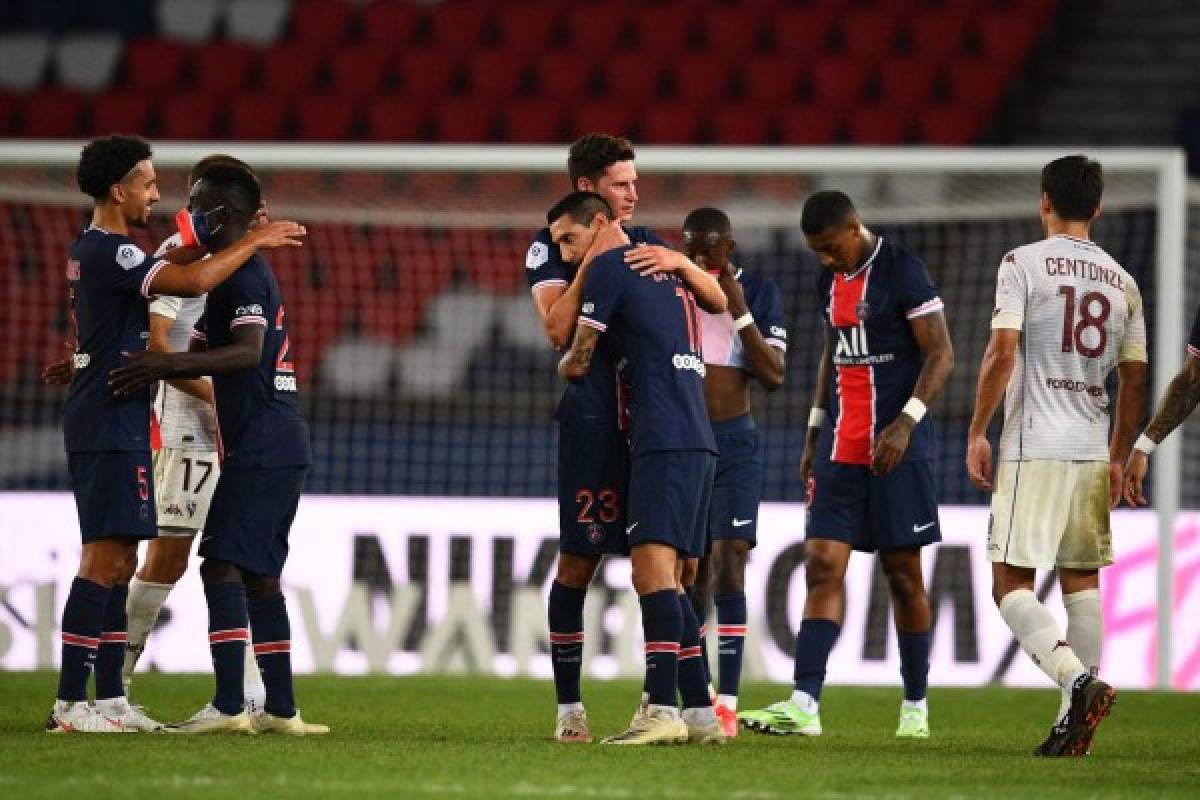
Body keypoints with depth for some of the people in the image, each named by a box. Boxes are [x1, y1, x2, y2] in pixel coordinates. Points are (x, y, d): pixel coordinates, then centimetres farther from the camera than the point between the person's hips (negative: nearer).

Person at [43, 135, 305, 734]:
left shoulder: (89, 251, 16)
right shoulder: (109, 252, -16)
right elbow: (192, 282, -26)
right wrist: (255, 241, -18)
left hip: (100, 423, 11)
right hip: (112, 428, -11)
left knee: (118, 561, 11)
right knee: (104, 560, -11)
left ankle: (109, 698, 12)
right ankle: (70, 702, -14)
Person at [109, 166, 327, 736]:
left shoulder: (242, 274, -12)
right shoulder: (241, 272, 21)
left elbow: (247, 352, -27)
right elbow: (208, 351, 29)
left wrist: (171, 364, -37)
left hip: (260, 447, -10)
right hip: (282, 444, 10)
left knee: (222, 565, -14)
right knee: (259, 574, 13)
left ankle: (228, 706, -21)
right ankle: (280, 709, 15)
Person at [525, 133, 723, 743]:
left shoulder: (642, 242, 14)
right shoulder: (553, 247, 1)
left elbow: (716, 301, 8)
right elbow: (558, 331, -12)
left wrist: (678, 263, -10)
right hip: (593, 423, -5)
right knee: (578, 561, -3)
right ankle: (569, 708, 4)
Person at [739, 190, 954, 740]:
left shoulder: (901, 272, -10)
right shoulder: (830, 281, 12)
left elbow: (940, 354, -12)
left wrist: (906, 422, -21)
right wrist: (816, 430, 20)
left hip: (895, 448, -6)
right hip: (841, 446, 6)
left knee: (903, 573, 1)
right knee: (823, 566, -5)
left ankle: (915, 707, 11)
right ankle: (804, 704, -13)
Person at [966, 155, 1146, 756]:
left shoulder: (1024, 263, -3)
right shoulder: (1122, 281, 13)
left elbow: (1002, 351, -12)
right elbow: (1134, 379, 15)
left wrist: (977, 432, -5)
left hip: (1034, 449, -5)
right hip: (1093, 452, 5)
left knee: (1011, 584, -5)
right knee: (1082, 581, 11)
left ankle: (1077, 679, -26)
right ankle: (1075, 723, 7)